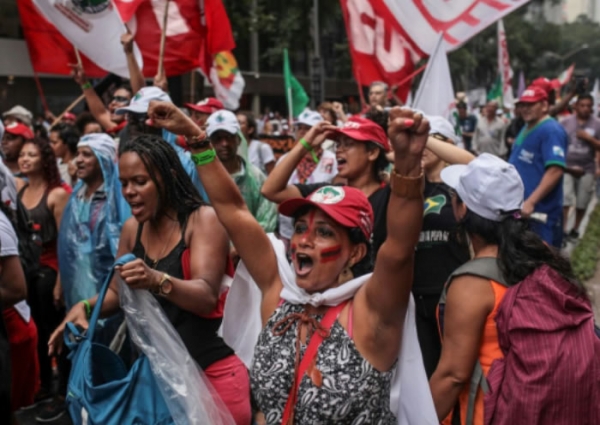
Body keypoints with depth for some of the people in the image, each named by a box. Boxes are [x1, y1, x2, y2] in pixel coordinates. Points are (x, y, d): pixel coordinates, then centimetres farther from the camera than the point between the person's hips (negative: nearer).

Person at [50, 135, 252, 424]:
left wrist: (158, 281, -43)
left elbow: (207, 296, -24)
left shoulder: (203, 219, -13)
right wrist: (84, 306, -7)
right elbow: (116, 292, 14)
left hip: (212, 372, -6)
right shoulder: (132, 229, 5)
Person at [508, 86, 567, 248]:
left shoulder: (551, 131, -15)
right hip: (519, 207, 10)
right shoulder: (526, 129, 15)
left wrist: (531, 201, -29)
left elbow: (555, 170, -25)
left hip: (540, 210, -10)